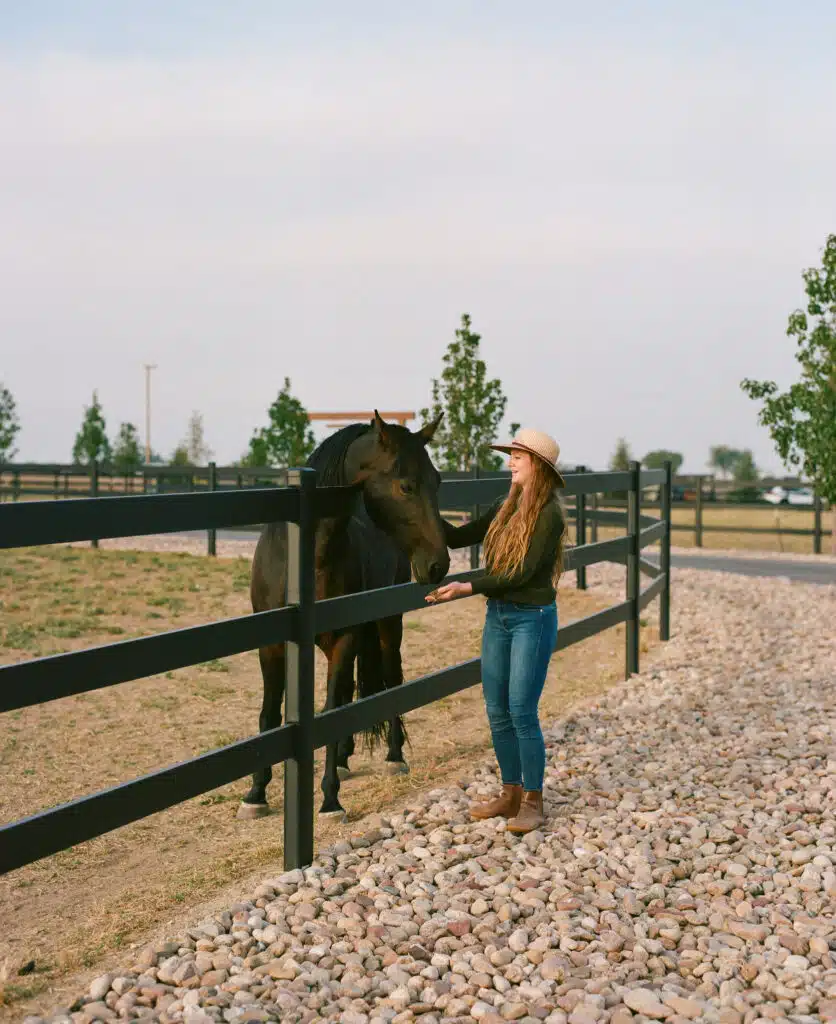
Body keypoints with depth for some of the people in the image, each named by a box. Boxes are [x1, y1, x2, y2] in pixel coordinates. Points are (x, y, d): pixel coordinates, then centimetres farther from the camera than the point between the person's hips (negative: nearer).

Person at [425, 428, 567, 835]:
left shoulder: (548, 515, -14)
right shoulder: (506, 507, 9)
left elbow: (522, 574, -19)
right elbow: (458, 538, 12)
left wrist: (467, 588, -23)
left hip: (532, 618, -8)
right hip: (497, 616, 8)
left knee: (522, 712, -6)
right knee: (497, 711, 10)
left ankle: (533, 803, 6)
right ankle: (511, 794, 22)